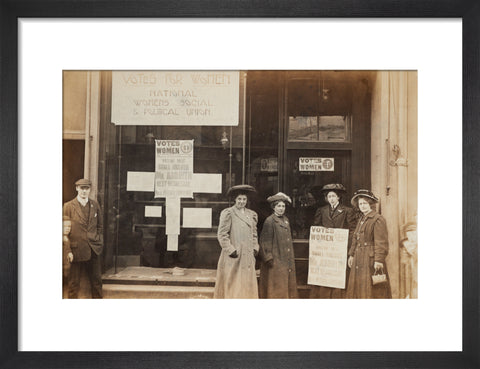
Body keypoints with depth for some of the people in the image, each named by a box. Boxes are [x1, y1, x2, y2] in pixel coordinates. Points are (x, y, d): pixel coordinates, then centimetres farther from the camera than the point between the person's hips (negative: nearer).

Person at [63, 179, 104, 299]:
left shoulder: (95, 205, 7)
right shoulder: (68, 206, -3)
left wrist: (99, 242, 6)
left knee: (96, 280, 12)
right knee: (74, 281, 6)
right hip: (77, 249, -3)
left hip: (94, 249, 3)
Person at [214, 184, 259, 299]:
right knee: (232, 286, -2)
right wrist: (231, 250, -13)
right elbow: (221, 235, -9)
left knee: (247, 285, 8)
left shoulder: (252, 214, 14)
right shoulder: (228, 213, -5)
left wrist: (255, 248, 10)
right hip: (233, 258, -6)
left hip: (248, 257, 6)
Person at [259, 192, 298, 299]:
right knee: (276, 288, -1)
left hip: (287, 261, 8)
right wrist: (268, 258, -17)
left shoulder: (285, 220, 12)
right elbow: (265, 241, -13)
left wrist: (291, 258, 16)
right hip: (276, 261, -8)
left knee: (288, 286, 12)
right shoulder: (270, 221, -12)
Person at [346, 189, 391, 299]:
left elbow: (381, 242, -16)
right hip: (359, 260, 9)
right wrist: (351, 255, 17)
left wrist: (379, 260, -21)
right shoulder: (362, 220, 16)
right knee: (358, 287, 11)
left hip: (371, 260, -9)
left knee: (371, 290, -4)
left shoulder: (378, 220, -11)